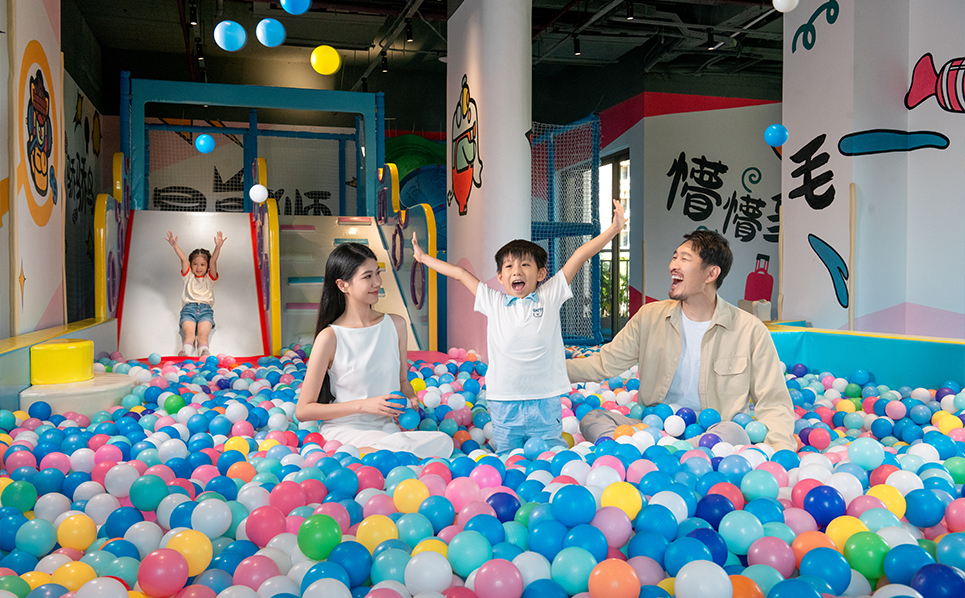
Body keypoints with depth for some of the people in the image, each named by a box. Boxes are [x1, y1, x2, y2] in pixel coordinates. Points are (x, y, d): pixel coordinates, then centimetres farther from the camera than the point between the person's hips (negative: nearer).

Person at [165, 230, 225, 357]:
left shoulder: (210, 278, 25)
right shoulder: (188, 276, 28)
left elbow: (213, 262, 9)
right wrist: (175, 246, 1)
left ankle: (204, 351, -56)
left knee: (203, 334, -28)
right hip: (189, 308, 1)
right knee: (188, 332, -29)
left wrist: (218, 247, -6)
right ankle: (186, 350, -57)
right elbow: (183, 259, 14)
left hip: (206, 309, -1)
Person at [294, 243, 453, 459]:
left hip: (388, 427, 6)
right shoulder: (330, 337, -8)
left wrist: (410, 400, -2)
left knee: (442, 442, -28)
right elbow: (303, 410, -7)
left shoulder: (396, 325, 7)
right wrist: (364, 405, -14)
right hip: (344, 430, -6)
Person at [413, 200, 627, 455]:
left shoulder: (550, 296, 2)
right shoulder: (493, 302, 6)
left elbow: (580, 255, 0)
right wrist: (424, 258, 20)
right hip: (503, 403, 1)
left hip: (545, 401, -1)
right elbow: (460, 273, 14)